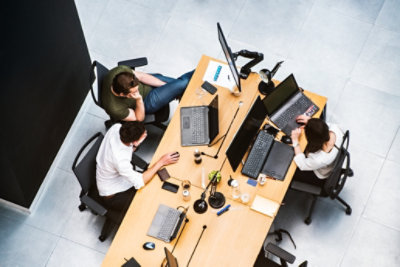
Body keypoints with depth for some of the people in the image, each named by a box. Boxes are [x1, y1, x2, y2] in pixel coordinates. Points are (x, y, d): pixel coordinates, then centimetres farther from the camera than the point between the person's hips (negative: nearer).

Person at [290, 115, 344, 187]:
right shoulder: (335, 129, -33)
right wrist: (311, 121, -13)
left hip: (321, 178, -5)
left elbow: (302, 165, -25)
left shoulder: (319, 160, -47)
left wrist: (295, 141, -25)